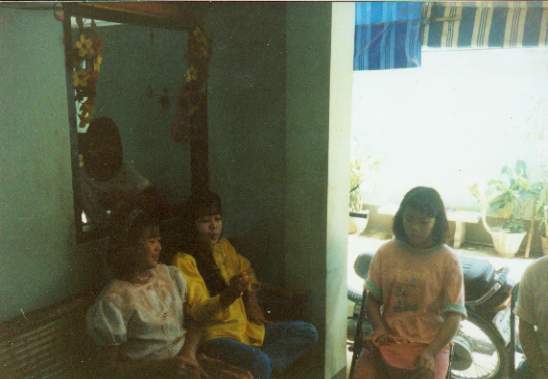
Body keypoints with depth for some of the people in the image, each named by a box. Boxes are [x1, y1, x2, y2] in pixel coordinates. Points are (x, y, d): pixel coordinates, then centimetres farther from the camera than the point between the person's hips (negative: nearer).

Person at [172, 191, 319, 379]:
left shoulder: (224, 246, 11)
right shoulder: (184, 260, -11)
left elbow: (245, 268, 32)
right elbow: (197, 312, -20)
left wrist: (251, 296, 15)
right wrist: (229, 294, -37)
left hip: (246, 327, 8)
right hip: (215, 335, -7)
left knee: (308, 332, -4)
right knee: (259, 362, -35)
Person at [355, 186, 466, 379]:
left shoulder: (448, 261, -5)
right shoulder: (385, 253, 0)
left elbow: (453, 315, -6)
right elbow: (372, 299, 8)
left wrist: (430, 352, -17)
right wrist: (379, 328, -10)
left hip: (431, 343, -1)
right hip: (389, 340, 1)